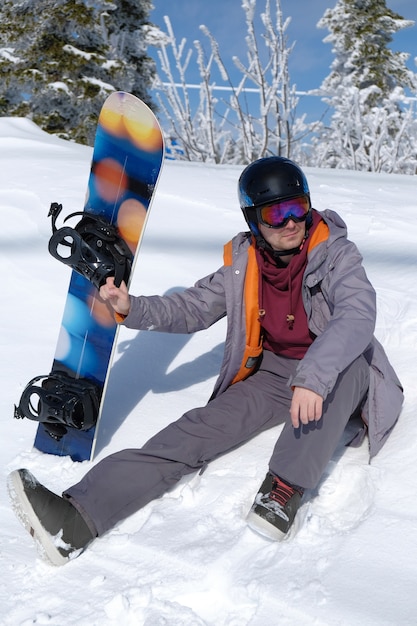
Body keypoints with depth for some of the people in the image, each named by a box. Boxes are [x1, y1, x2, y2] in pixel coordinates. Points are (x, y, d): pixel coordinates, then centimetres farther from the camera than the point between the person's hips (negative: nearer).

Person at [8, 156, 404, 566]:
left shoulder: (337, 254, -14)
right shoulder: (243, 263, 0)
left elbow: (358, 316, -32)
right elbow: (192, 309, 4)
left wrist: (314, 376, -49)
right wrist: (131, 308, -15)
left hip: (340, 377, -2)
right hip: (272, 374, 3)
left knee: (348, 360, -38)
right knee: (202, 427, -20)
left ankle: (287, 487, -40)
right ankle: (77, 519, -35)